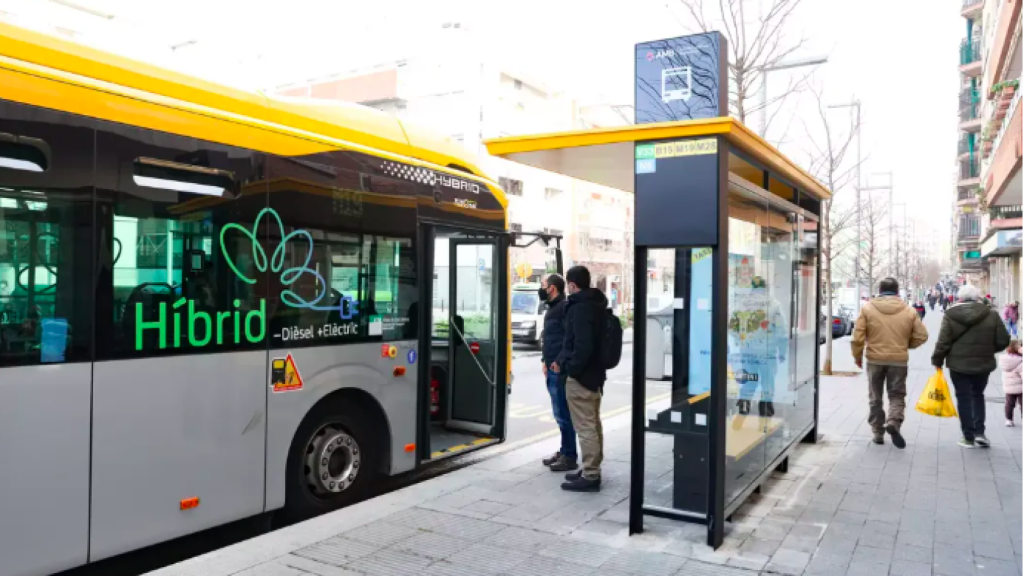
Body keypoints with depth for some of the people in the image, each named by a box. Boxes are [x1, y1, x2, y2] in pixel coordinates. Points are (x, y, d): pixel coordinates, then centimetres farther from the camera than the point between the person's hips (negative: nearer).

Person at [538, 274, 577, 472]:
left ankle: (569, 457, 2)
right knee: (559, 413, 15)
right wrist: (545, 360, 19)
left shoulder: (565, 307, -13)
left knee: (563, 413, -5)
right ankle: (563, 451, 25)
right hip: (552, 368, 10)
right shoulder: (552, 307, 18)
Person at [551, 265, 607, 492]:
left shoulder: (580, 309, -20)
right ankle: (592, 470, 28)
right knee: (593, 424, 17)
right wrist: (562, 361, 11)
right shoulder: (596, 305, 12)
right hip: (595, 373, 11)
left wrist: (569, 368, -16)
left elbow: (583, 345, -28)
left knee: (585, 427, -5)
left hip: (581, 376, -11)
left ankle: (590, 476, -1)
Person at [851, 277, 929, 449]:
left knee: (875, 397, 12)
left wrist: (857, 356, 6)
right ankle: (894, 422, -13)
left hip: (875, 359, 0)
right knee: (897, 395, 11)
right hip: (899, 360, 0)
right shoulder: (909, 311, 0)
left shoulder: (867, 309, -4)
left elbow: (858, 337, -7)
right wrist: (906, 345, 17)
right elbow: (922, 336, 0)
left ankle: (877, 432, 15)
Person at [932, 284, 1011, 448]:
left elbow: (943, 342, -10)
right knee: (978, 396, 20)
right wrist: (988, 349, 15)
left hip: (958, 364, -2)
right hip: (983, 364, 2)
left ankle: (969, 437, 10)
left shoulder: (950, 316, -9)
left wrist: (937, 361, 4)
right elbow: (1003, 341, -4)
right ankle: (979, 432, 11)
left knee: (964, 399, 7)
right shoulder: (991, 315, -5)